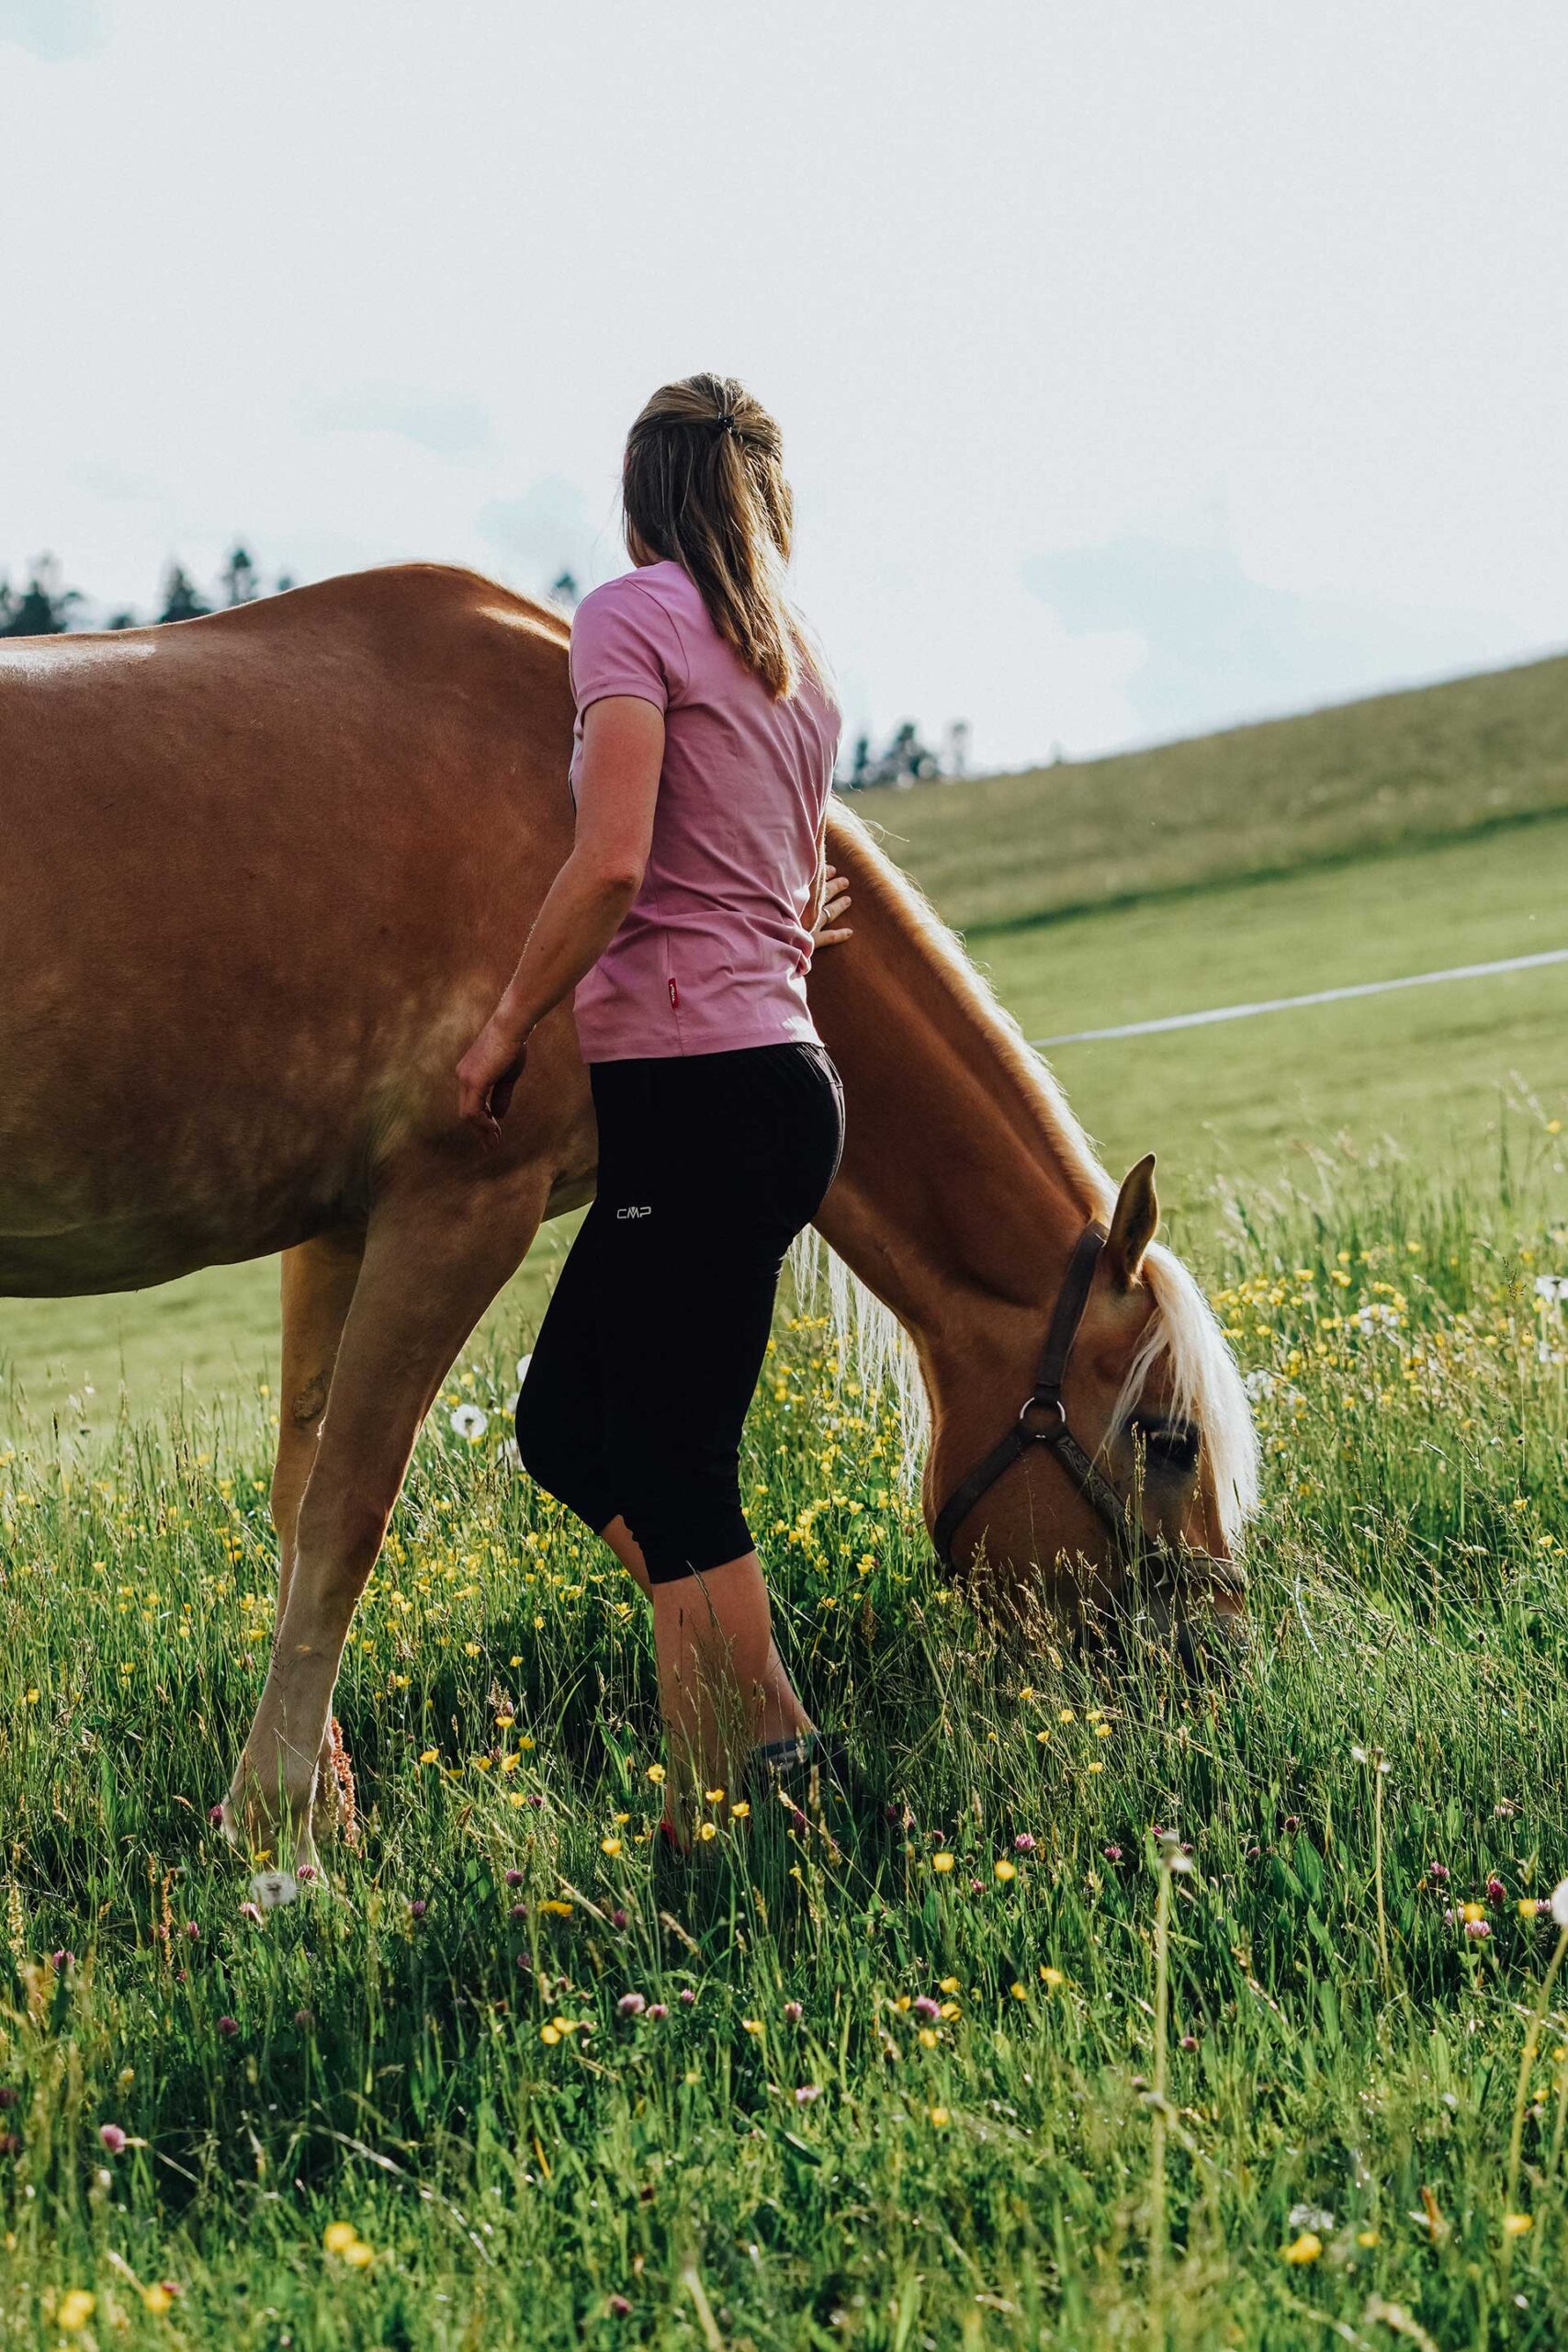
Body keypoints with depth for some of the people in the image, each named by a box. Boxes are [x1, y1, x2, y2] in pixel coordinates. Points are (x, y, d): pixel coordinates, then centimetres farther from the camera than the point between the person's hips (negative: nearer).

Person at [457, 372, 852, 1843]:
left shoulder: (632, 616, -5)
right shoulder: (798, 662, 18)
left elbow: (612, 863, -17)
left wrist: (506, 1027, -7)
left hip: (692, 1087, -9)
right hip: (783, 1073, 9)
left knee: (670, 1475, -5)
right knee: (567, 1424, 15)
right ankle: (766, 1737, 14)